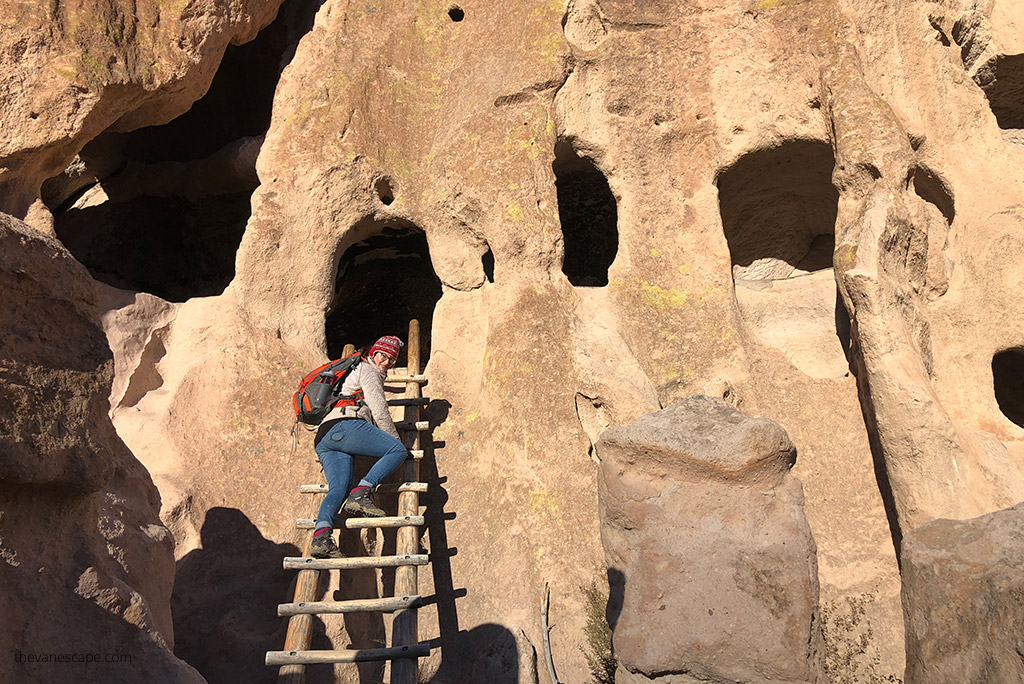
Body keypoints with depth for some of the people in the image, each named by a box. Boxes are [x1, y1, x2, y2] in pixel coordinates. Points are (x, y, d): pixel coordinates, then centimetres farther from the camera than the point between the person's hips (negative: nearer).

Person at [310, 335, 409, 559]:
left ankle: (321, 535, -36)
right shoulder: (368, 370, 12)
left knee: (338, 488, -11)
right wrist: (395, 438, 9)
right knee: (398, 450, -13)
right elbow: (379, 410, 1)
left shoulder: (354, 371, 41)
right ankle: (361, 493, -29)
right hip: (344, 425, -9)